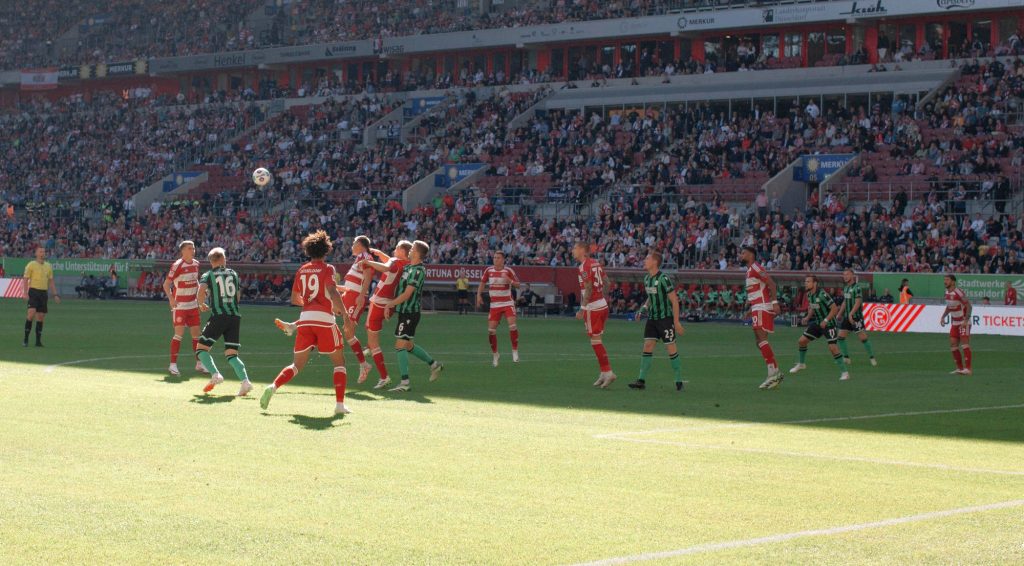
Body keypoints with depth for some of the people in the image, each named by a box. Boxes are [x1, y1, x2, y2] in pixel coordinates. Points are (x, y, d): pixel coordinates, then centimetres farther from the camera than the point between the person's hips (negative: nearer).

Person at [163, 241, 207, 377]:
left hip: (193, 304, 7)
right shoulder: (177, 265, -14)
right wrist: (171, 298, -25)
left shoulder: (196, 264, 7)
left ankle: (199, 364, 18)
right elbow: (166, 284, -12)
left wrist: (200, 290, 5)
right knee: (179, 333, -10)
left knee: (196, 333, 9)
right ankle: (173, 364, -4)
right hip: (179, 305, -7)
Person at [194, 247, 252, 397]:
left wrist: (202, 304, 8)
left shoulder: (208, 275, 6)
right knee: (232, 354, 6)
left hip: (218, 316, -4)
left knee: (201, 349, 6)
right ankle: (245, 380, -15)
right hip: (235, 316, 4)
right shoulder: (234, 274, 17)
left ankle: (215, 375, -14)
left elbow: (201, 292, -11)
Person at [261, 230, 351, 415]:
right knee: (339, 362, 9)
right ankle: (340, 404, -2)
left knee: (297, 364, 13)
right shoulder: (327, 268, 0)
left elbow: (294, 299, 21)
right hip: (324, 318, -4)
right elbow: (332, 292, -16)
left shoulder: (302, 270, 14)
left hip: (305, 318, 4)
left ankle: (272, 387, -10)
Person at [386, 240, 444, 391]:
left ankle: (405, 382, -8)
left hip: (409, 312, -9)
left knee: (400, 346, -9)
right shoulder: (408, 267, 11)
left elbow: (406, 294, -19)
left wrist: (390, 304, -11)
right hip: (405, 312, 9)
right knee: (408, 345, 17)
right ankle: (434, 364, 27)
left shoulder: (418, 271, -17)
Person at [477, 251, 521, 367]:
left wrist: (509, 280, -24)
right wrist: (479, 295, 3)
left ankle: (515, 351, -4)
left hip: (508, 303, -3)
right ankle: (495, 354, 18)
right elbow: (482, 283, 15)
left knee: (512, 326, -21)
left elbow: (518, 285, -5)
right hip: (494, 304, 3)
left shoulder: (508, 271, -6)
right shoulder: (489, 270, 1)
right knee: (491, 330, -3)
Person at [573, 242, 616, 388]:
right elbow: (606, 282, 18)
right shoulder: (596, 263, 12)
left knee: (595, 340, -4)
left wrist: (582, 309, -19)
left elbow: (588, 289, -20)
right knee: (597, 341, 15)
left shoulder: (585, 267, -14)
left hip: (592, 308, -9)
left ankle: (608, 372, -7)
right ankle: (603, 373, 17)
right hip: (602, 304, 9)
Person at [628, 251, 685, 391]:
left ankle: (679, 381, 8)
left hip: (665, 318, -7)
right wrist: (645, 307, 5)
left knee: (670, 349, -2)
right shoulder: (647, 278, 7)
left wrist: (676, 322, -16)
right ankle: (641, 380, 0)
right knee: (647, 346, 0)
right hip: (652, 318, 7)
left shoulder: (663, 279, -17)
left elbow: (674, 300, -15)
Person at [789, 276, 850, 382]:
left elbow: (834, 308, -22)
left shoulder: (822, 294, -23)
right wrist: (808, 317, 5)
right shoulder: (809, 295, 2)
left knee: (832, 347, -20)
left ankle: (844, 372, -10)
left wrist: (826, 320, -27)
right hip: (818, 323, 8)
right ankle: (801, 364, 29)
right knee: (801, 341, 7)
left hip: (829, 324, -8)